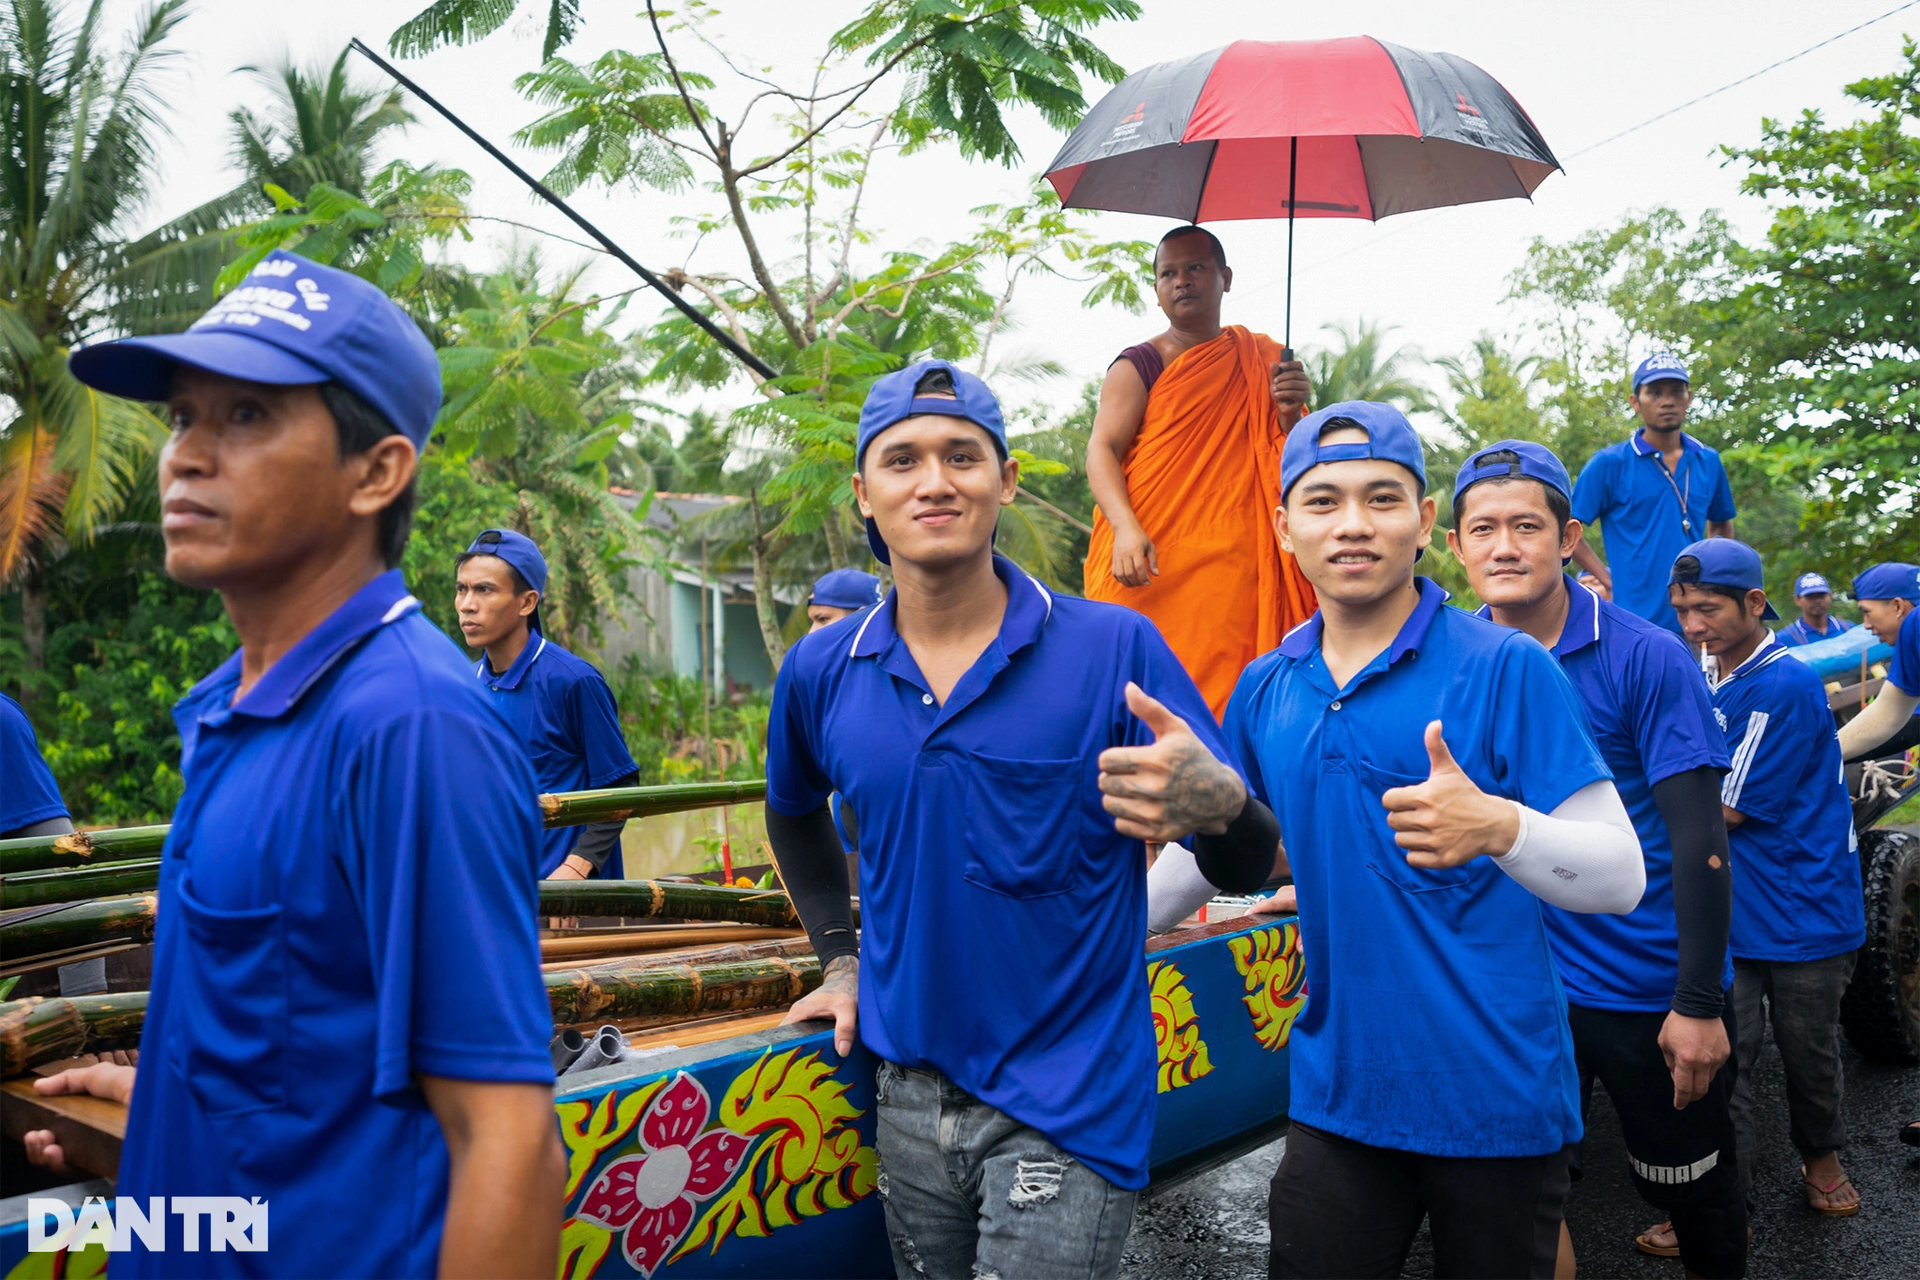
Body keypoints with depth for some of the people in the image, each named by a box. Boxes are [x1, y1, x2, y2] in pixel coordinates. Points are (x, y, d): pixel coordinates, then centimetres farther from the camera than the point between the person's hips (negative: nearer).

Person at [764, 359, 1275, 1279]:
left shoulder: (1115, 649, -12)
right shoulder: (819, 672, -1)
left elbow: (1248, 870, -11)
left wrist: (1214, 804, -33)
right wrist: (839, 958, 12)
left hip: (1067, 1108, -4)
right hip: (910, 1096, 4)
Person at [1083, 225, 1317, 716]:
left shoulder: (1263, 362, 16)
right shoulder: (1138, 366, 6)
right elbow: (1102, 449, -5)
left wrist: (1290, 412, -4)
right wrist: (1126, 528, -22)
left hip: (1235, 572, 3)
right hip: (1150, 566, -3)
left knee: (1225, 701, -5)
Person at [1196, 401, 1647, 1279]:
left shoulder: (1505, 668, -11)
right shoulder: (1264, 689, 3)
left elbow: (1621, 877, -15)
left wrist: (1501, 828, -33)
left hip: (1499, 1098, -3)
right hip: (1337, 1096, 3)